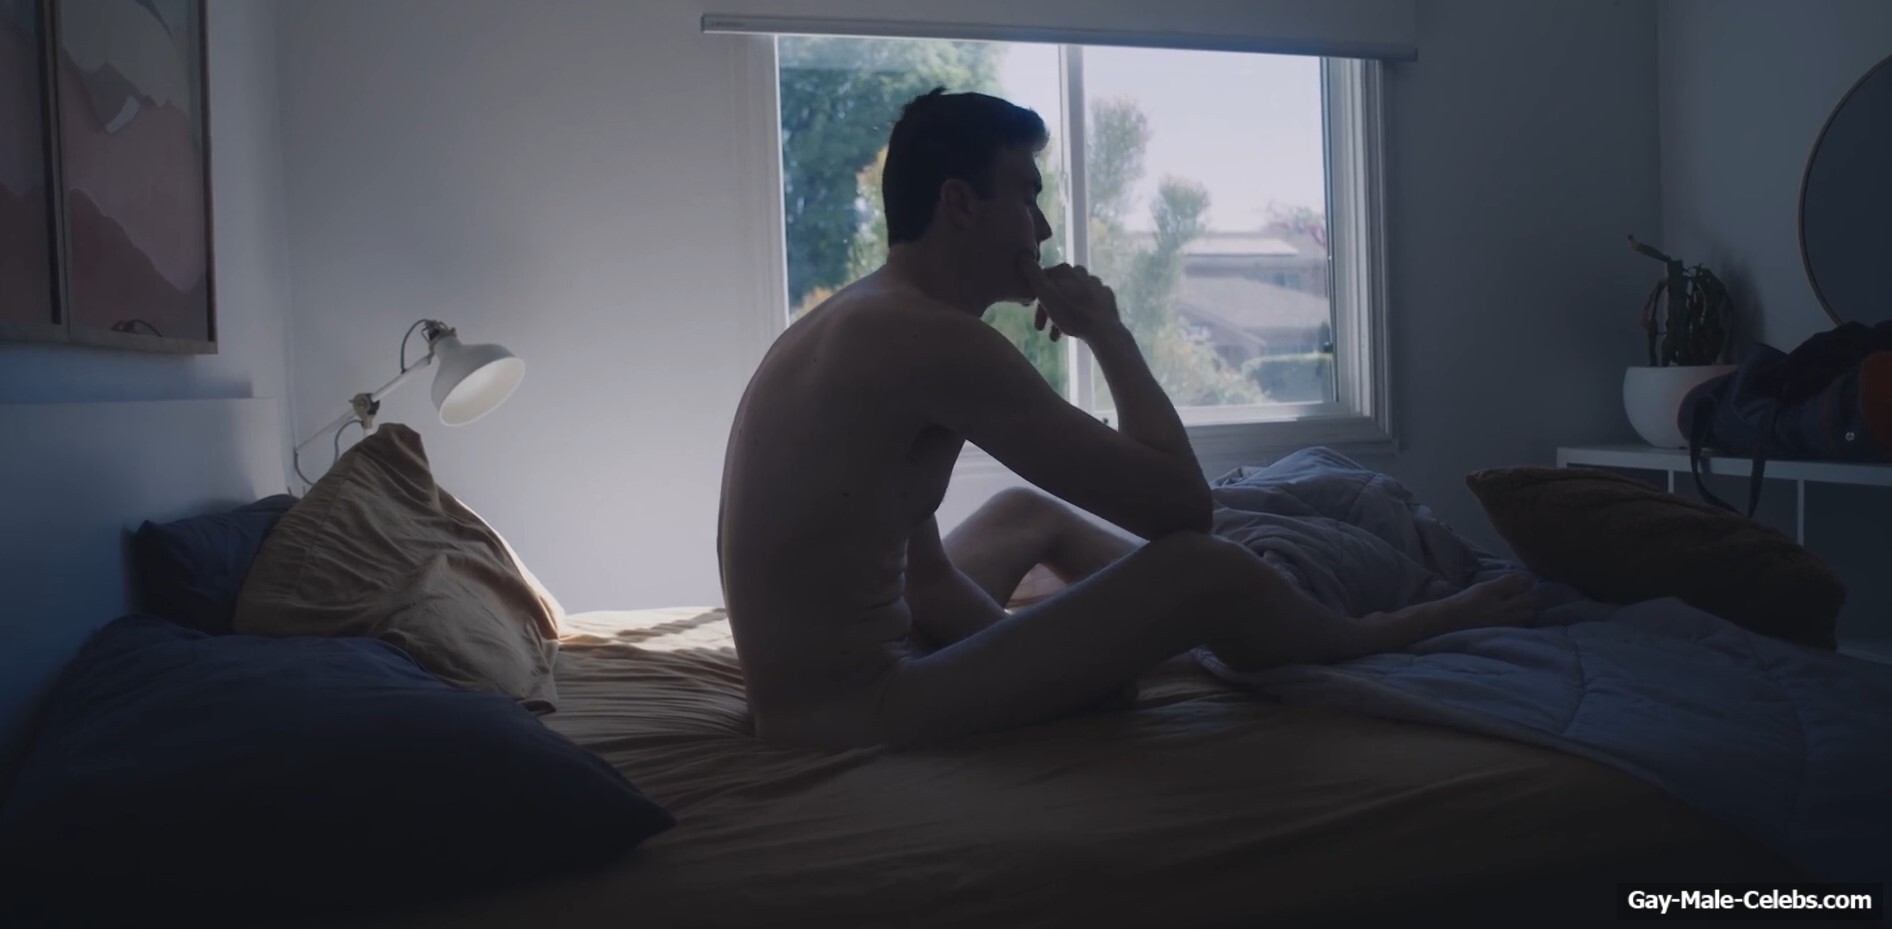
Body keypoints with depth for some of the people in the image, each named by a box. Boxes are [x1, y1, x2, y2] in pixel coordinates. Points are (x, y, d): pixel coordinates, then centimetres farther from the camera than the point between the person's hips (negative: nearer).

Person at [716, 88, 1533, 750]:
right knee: (1201, 567, -12)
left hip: (814, 687, 10)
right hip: (858, 715, -10)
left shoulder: (859, 321, 8)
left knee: (1029, 513, 28)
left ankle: (1300, 621, 43)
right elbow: (1183, 505, -18)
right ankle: (1373, 639, 21)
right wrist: (1108, 331, -6)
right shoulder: (935, 339, -21)